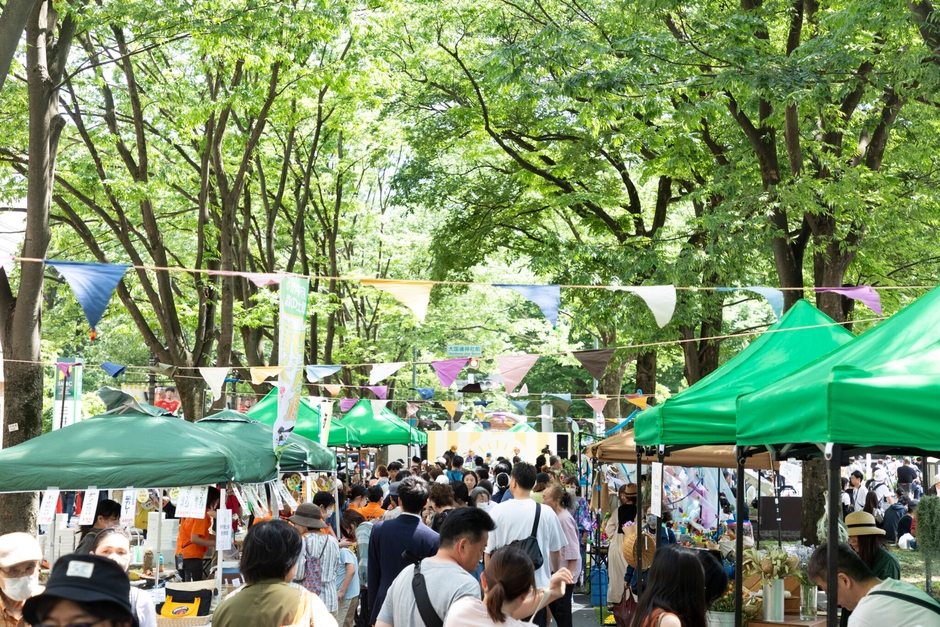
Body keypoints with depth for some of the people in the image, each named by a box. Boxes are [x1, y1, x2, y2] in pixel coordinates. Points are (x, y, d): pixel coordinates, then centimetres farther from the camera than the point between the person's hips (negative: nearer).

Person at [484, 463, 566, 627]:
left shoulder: (497, 511, -8)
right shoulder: (546, 512, -5)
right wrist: (554, 573, 26)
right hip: (538, 584, 0)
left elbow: (488, 551, -1)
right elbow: (554, 550, 6)